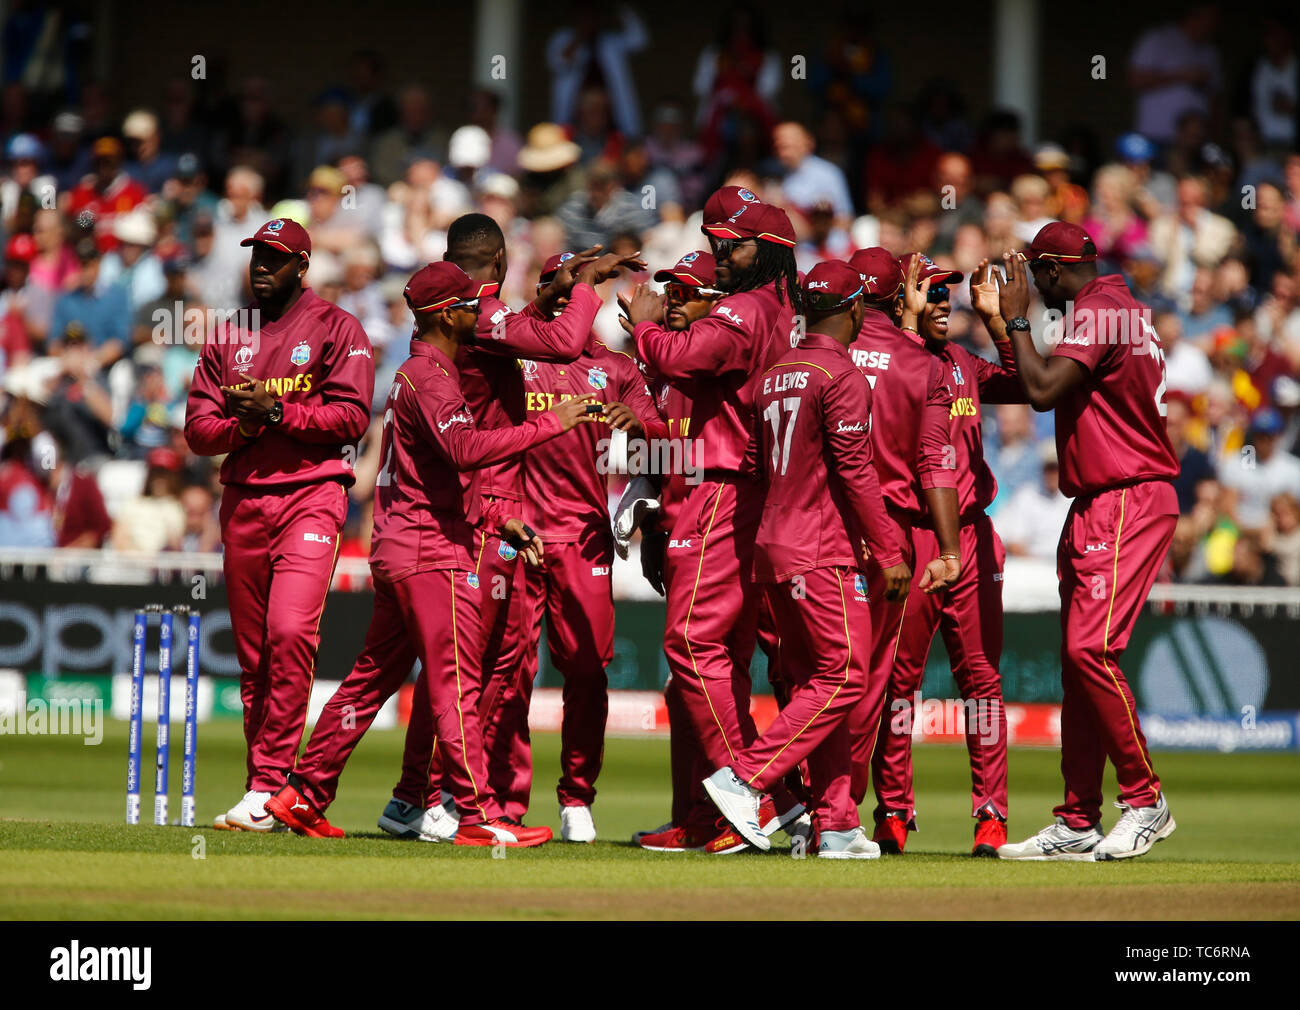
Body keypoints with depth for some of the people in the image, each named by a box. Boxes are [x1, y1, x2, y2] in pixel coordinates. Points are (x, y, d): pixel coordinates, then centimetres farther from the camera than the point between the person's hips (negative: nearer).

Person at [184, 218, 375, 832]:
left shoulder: (335, 329, 3)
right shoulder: (228, 337, 17)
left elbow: (352, 415, -7)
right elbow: (197, 429, 11)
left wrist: (277, 411, -13)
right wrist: (242, 423, -9)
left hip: (311, 495, -5)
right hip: (242, 499, 5)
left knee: (291, 631, -21)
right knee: (252, 649, 6)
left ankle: (266, 787, -21)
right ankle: (265, 792, 11)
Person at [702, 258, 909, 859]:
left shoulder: (772, 377, 14)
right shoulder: (841, 375, -10)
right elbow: (855, 472, -14)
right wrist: (889, 553, -11)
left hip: (772, 549, 9)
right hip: (823, 553, -9)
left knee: (809, 682, 8)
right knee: (844, 675, -6)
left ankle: (837, 825, 5)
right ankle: (745, 778, -15)